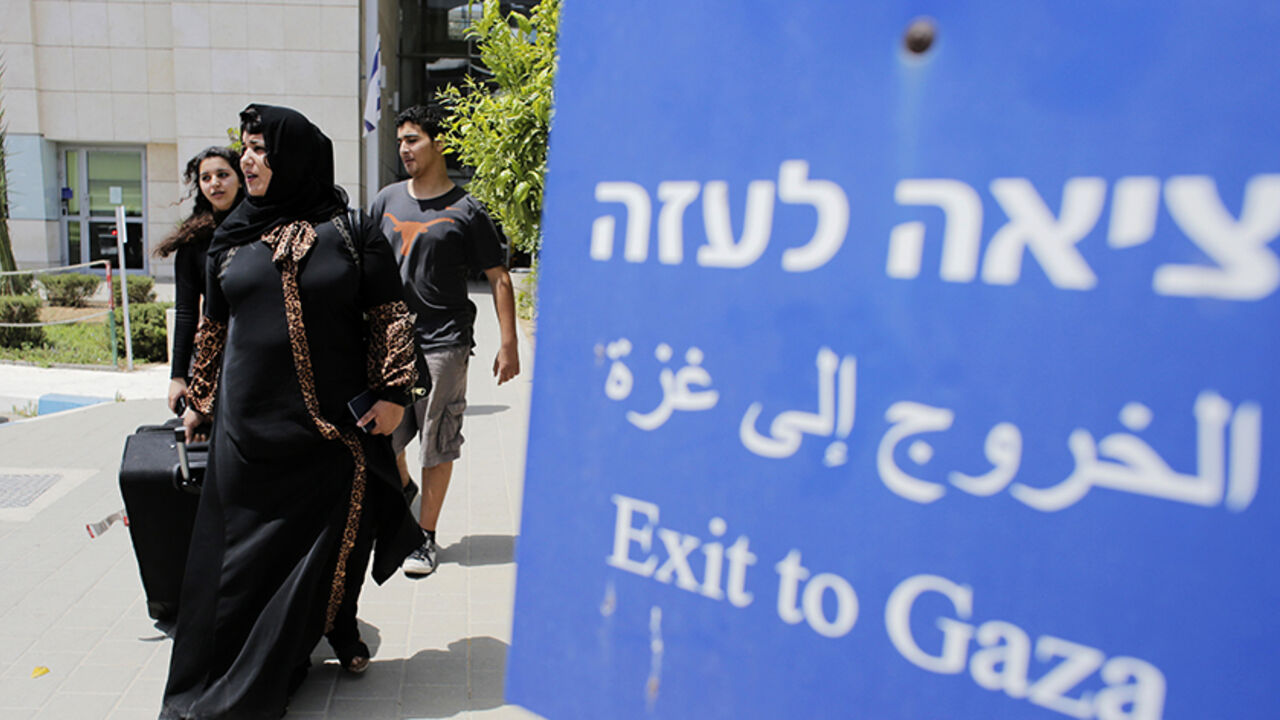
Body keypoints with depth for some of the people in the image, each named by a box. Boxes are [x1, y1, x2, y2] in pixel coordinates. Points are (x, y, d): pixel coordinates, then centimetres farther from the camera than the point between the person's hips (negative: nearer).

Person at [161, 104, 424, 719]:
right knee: (246, 544, 8)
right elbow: (213, 326, 15)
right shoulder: (232, 236, 7)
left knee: (333, 535, 8)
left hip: (335, 425, -2)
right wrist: (199, 401, 18)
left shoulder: (351, 231, -3)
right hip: (250, 422, 3)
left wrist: (392, 393, -9)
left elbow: (390, 316, -2)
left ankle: (339, 624, 35)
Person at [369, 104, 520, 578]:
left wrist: (508, 345, -8)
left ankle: (426, 536, 17)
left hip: (443, 343, -4)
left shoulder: (465, 211, -3)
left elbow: (499, 279, -2)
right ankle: (401, 488, 40)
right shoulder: (387, 201, 10)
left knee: (436, 446, 3)